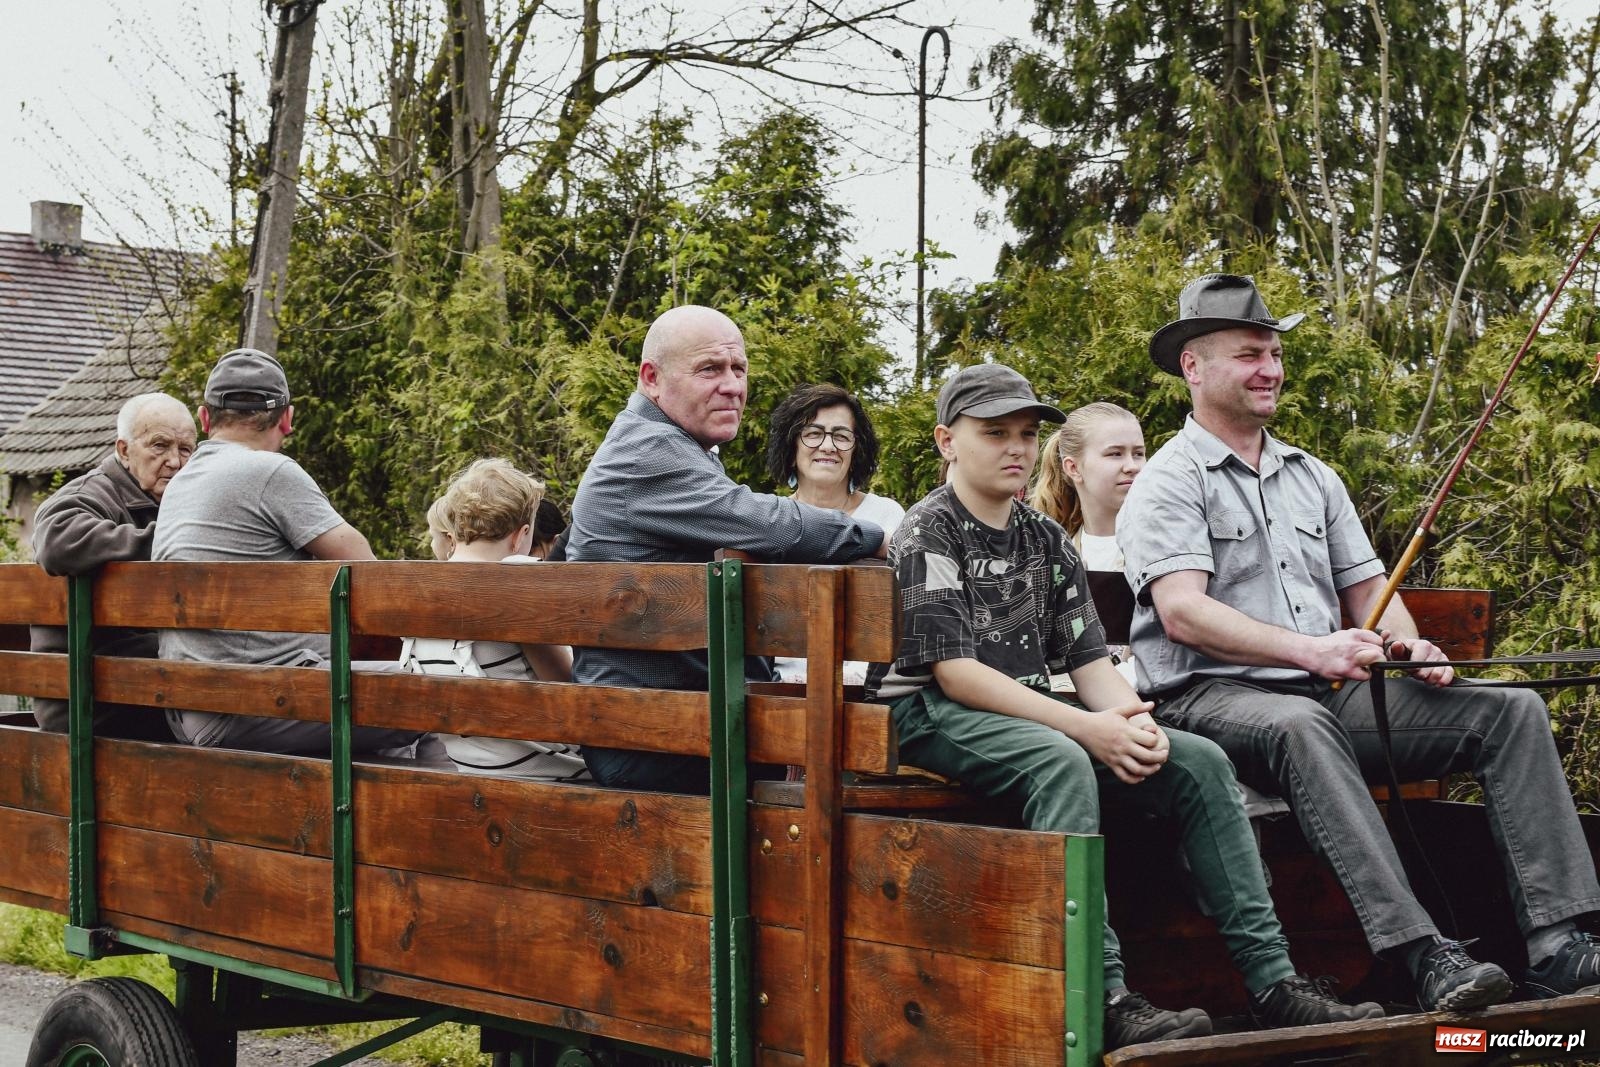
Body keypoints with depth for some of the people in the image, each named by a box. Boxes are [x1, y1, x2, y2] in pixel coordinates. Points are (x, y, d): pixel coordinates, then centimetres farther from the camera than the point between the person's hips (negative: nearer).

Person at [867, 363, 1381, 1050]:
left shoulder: (1047, 541, 17)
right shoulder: (928, 534, -5)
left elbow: (1090, 661, 10)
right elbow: (954, 672, -17)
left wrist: (1134, 721, -15)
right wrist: (1087, 728, -24)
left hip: (1033, 718, 7)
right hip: (933, 716, -7)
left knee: (1198, 762, -10)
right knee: (1061, 763, -37)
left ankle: (1273, 981, -14)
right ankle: (1105, 1002, -42)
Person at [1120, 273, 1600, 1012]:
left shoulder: (1313, 477, 22)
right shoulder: (1170, 481, -1)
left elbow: (1368, 587, 21)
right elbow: (1183, 614, -16)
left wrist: (1409, 647, -3)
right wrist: (1311, 651, -28)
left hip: (1329, 698, 7)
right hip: (1212, 699, -7)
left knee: (1513, 710, -9)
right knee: (1300, 723, -42)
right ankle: (1422, 953, -47)